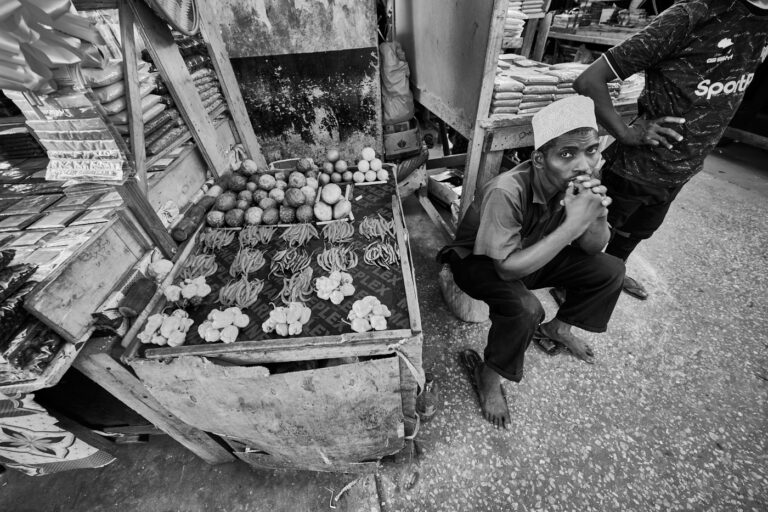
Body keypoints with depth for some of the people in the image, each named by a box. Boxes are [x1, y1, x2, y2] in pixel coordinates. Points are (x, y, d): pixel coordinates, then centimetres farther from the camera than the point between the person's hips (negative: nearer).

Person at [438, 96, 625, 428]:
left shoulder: (579, 181, -13)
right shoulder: (507, 191, -35)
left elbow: (594, 248, -5)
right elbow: (507, 268, -35)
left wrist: (596, 215, -27)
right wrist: (572, 224, -38)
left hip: (532, 254, 7)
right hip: (478, 261, -6)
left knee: (610, 271, -1)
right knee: (523, 307, -34)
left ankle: (557, 327, 23)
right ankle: (488, 375, -5)